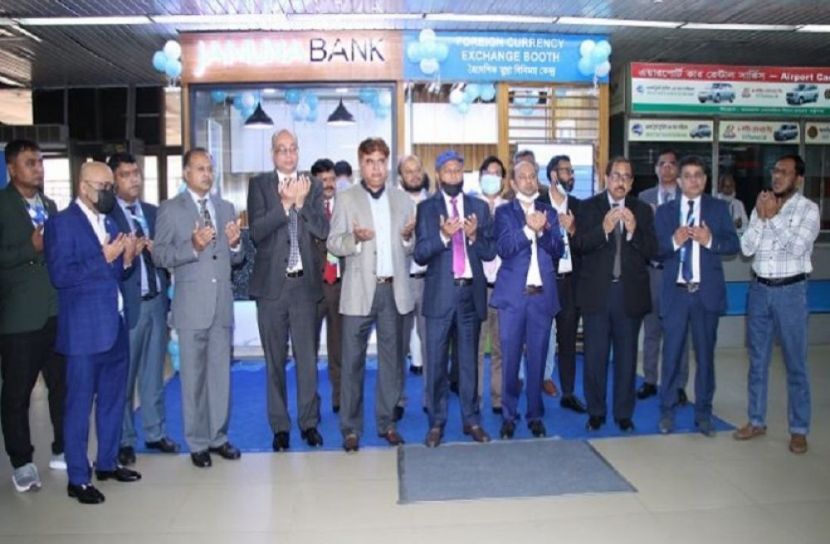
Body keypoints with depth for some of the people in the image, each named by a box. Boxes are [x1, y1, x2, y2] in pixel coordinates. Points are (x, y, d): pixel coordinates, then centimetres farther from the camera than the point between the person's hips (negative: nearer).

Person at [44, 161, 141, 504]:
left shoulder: (109, 223, 13)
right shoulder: (61, 223, -8)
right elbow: (60, 275, -18)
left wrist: (126, 259, -4)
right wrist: (104, 258, -19)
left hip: (116, 326, 8)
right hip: (85, 330, -7)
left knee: (114, 400, 16)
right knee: (80, 405, 2)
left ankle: (107, 463, 30)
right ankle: (78, 479, 12)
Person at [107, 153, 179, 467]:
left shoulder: (153, 212, 12)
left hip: (157, 302, 5)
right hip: (127, 304, -5)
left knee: (154, 374, 13)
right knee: (124, 376, 5)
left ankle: (155, 433, 24)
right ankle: (124, 441, 18)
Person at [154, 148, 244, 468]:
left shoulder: (226, 208, 14)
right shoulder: (170, 209, 2)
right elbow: (159, 255, -7)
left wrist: (234, 244, -6)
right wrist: (193, 246, -21)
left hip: (222, 304, 4)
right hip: (192, 306, -4)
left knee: (221, 374, 10)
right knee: (193, 377, 4)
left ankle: (219, 437, 22)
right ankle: (198, 443, 16)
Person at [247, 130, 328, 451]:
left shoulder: (312, 187, 9)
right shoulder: (259, 185, 3)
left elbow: (322, 231, -1)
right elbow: (257, 231, -9)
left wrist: (301, 201, -12)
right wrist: (285, 203, -17)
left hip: (305, 283, 1)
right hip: (272, 283, -1)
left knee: (307, 358, 6)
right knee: (275, 360, 8)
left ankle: (309, 422, 20)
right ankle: (280, 427, 19)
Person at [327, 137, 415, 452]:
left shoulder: (403, 200, 12)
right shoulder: (346, 199, 4)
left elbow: (411, 248, 15)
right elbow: (333, 243, 1)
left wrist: (408, 237, -7)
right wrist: (354, 238, -18)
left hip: (394, 289, 3)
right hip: (360, 290, -3)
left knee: (391, 358, 9)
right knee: (353, 361, 0)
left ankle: (386, 423, 23)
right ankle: (351, 429, 11)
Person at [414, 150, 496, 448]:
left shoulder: (480, 207, 9)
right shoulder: (426, 208, 2)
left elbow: (491, 252, 5)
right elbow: (420, 254, -5)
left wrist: (474, 236, -14)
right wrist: (443, 235, -21)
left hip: (471, 292, 2)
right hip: (440, 293, -2)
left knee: (469, 361, 11)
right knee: (436, 362, 3)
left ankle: (471, 420, 22)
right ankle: (436, 423, 15)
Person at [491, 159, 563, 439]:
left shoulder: (549, 212, 11)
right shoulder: (504, 211, 4)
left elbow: (558, 250, 2)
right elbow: (503, 248, -9)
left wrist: (542, 230, -14)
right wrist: (527, 229, -21)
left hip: (543, 294, 2)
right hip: (513, 294, -2)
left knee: (537, 358, 8)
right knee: (510, 358, 4)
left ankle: (535, 415, 20)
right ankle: (508, 415, 16)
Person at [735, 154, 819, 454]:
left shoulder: (808, 209, -5)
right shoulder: (762, 206, 7)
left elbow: (797, 248, -18)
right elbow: (746, 248, -1)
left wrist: (774, 216, -14)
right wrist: (761, 217, -11)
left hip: (790, 291, -4)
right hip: (759, 289, 4)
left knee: (795, 363, 3)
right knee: (757, 359, 11)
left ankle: (799, 429, 14)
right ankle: (756, 421, 23)